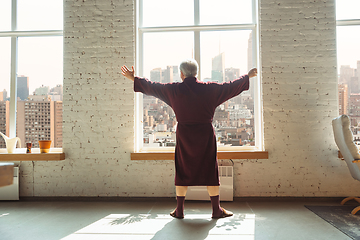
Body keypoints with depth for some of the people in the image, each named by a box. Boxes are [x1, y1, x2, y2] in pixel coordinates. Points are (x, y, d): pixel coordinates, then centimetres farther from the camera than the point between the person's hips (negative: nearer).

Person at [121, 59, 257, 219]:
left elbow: (151, 87, 8)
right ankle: (217, 210, 16)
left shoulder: (174, 90, -2)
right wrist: (247, 77, 25)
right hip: (206, 135, 0)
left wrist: (133, 78, 22)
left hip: (184, 136, 0)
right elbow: (231, 87, 9)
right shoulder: (210, 89, -2)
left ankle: (179, 210, 19)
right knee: (210, 172, 8)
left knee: (182, 172, 11)